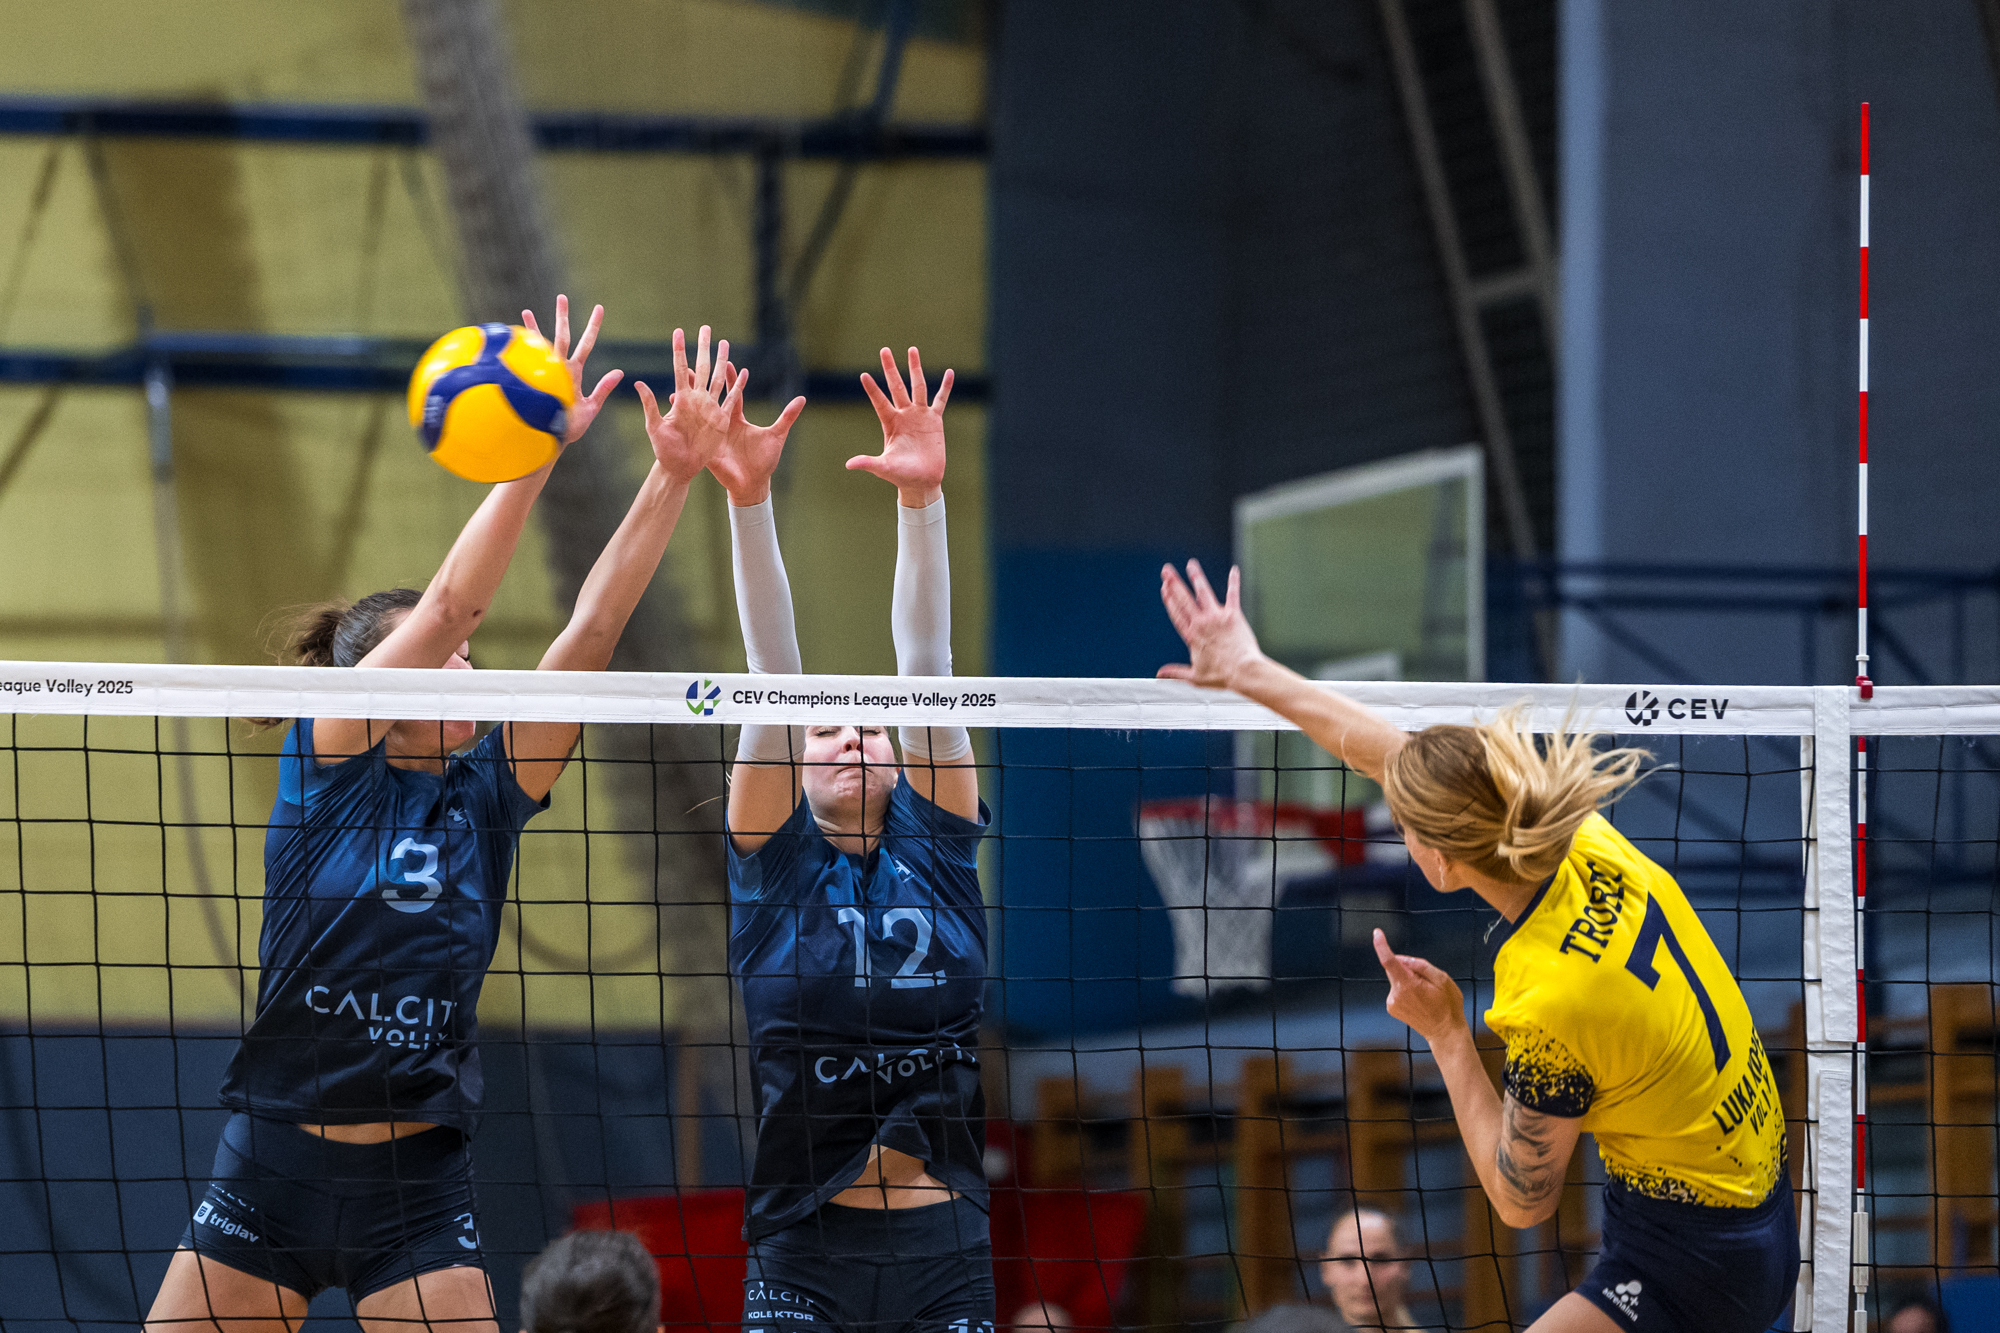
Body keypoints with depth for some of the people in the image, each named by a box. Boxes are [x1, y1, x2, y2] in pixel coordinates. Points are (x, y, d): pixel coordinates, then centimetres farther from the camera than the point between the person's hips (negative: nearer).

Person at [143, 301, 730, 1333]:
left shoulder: (489, 793, 5)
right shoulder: (327, 762, -3)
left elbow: (592, 628, -3)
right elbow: (448, 606, -15)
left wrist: (673, 476, -11)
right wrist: (535, 453, -24)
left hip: (417, 1187, 2)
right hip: (269, 1170, -2)